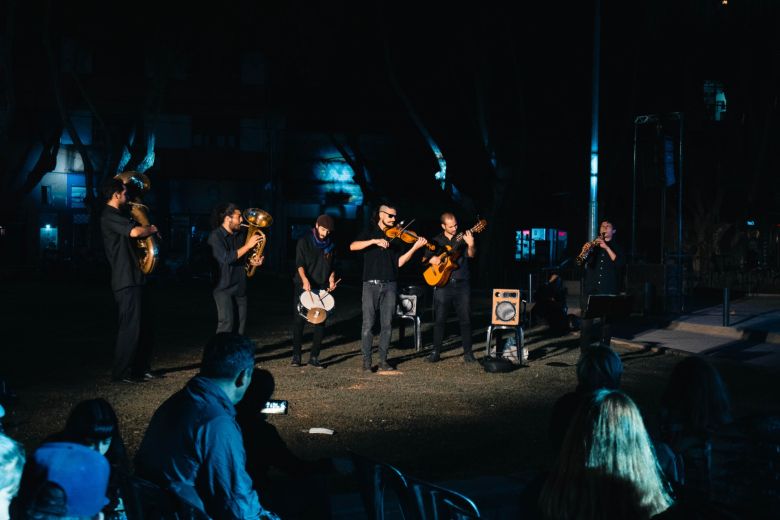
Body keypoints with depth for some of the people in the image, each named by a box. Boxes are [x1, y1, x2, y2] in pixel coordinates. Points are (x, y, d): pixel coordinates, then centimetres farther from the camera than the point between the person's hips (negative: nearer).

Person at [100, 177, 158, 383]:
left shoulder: (118, 215, 19)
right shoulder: (109, 216, -13)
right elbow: (134, 232, -27)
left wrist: (147, 230, 11)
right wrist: (151, 229, -8)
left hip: (134, 279, 10)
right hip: (126, 281, -10)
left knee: (144, 326, 14)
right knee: (130, 327, -7)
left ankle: (141, 369, 21)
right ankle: (121, 372, -2)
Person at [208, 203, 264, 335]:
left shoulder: (241, 234, 8)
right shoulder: (216, 236, -12)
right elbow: (226, 258, -24)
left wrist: (253, 261, 1)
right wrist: (248, 246, -21)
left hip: (240, 287, 7)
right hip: (224, 287, -7)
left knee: (240, 324, 8)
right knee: (226, 324, -13)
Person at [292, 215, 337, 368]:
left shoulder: (330, 245, 11)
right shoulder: (304, 241, -3)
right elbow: (300, 263, -14)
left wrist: (331, 278, -2)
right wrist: (305, 280, -31)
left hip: (322, 288, 4)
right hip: (304, 287, -3)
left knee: (320, 323, -1)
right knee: (299, 321, -1)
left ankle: (314, 357, 6)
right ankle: (296, 356, 7)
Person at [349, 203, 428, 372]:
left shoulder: (395, 237, 14)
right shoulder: (370, 232, 5)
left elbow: (399, 262, 4)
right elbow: (353, 246, -12)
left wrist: (415, 247, -8)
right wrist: (375, 241, -23)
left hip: (390, 285, 3)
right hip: (371, 284, -3)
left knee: (387, 324, 2)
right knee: (368, 324, -4)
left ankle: (383, 361, 9)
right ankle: (366, 361, 3)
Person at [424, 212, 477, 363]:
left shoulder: (463, 238, 3)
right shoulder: (436, 241, 9)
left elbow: (471, 255, -12)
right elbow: (425, 258, 12)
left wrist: (471, 245, -32)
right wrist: (433, 259, -9)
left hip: (461, 284, -1)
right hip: (442, 284, 1)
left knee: (465, 319, 0)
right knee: (439, 319, 2)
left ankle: (468, 352, 8)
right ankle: (436, 352, 9)